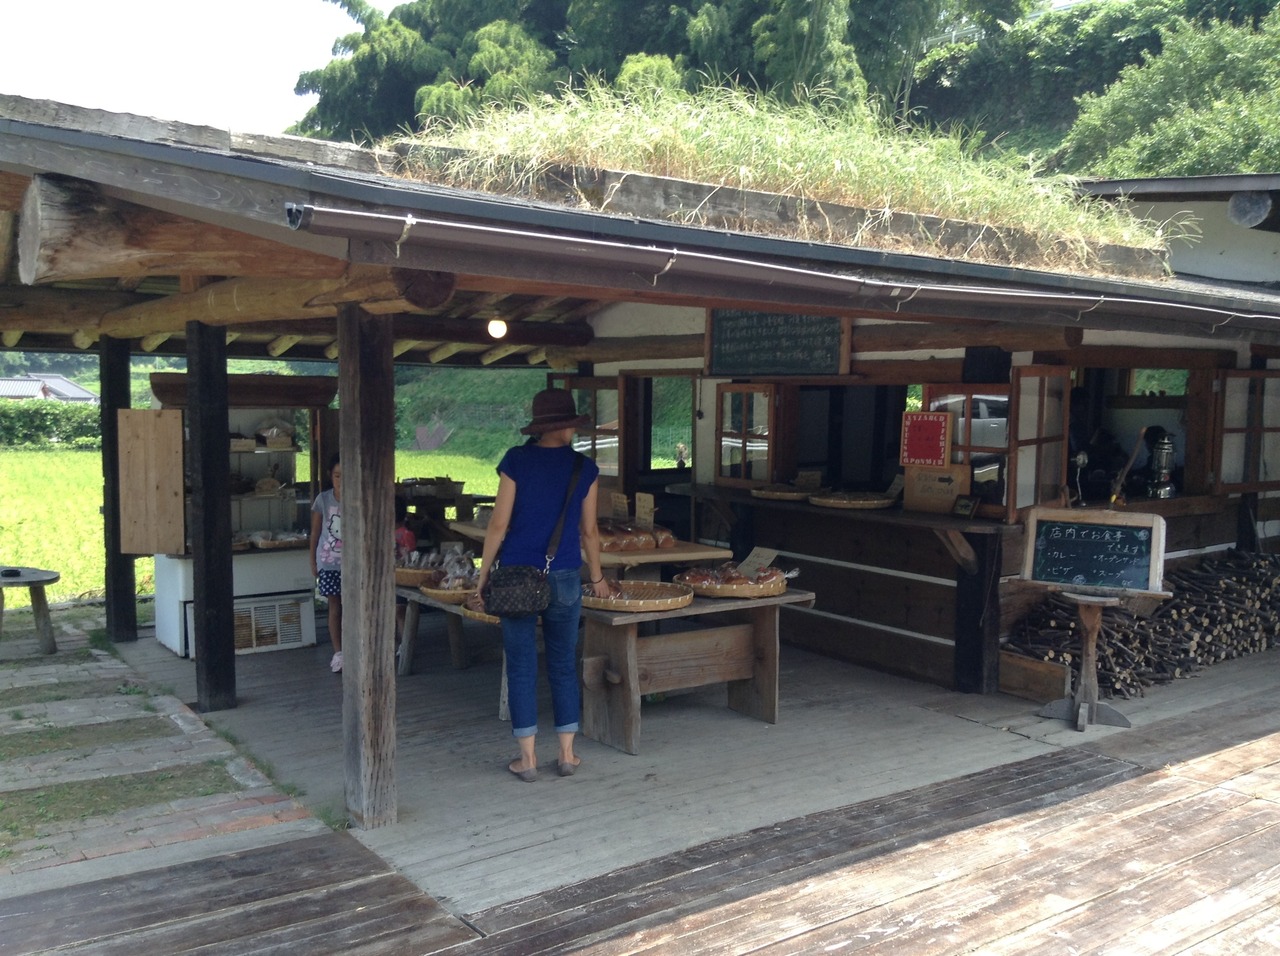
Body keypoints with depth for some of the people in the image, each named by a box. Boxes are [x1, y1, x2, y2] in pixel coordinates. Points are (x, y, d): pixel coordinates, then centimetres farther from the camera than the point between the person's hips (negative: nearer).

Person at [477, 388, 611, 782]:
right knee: (563, 665, 13)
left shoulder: (516, 460, -4)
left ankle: (528, 758, 10)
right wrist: (597, 577, 18)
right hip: (564, 577, 2)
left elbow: (499, 524, -6)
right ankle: (567, 754, 17)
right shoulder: (584, 468, 0)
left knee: (521, 666, 6)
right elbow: (589, 532, 5)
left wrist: (484, 573, 4)